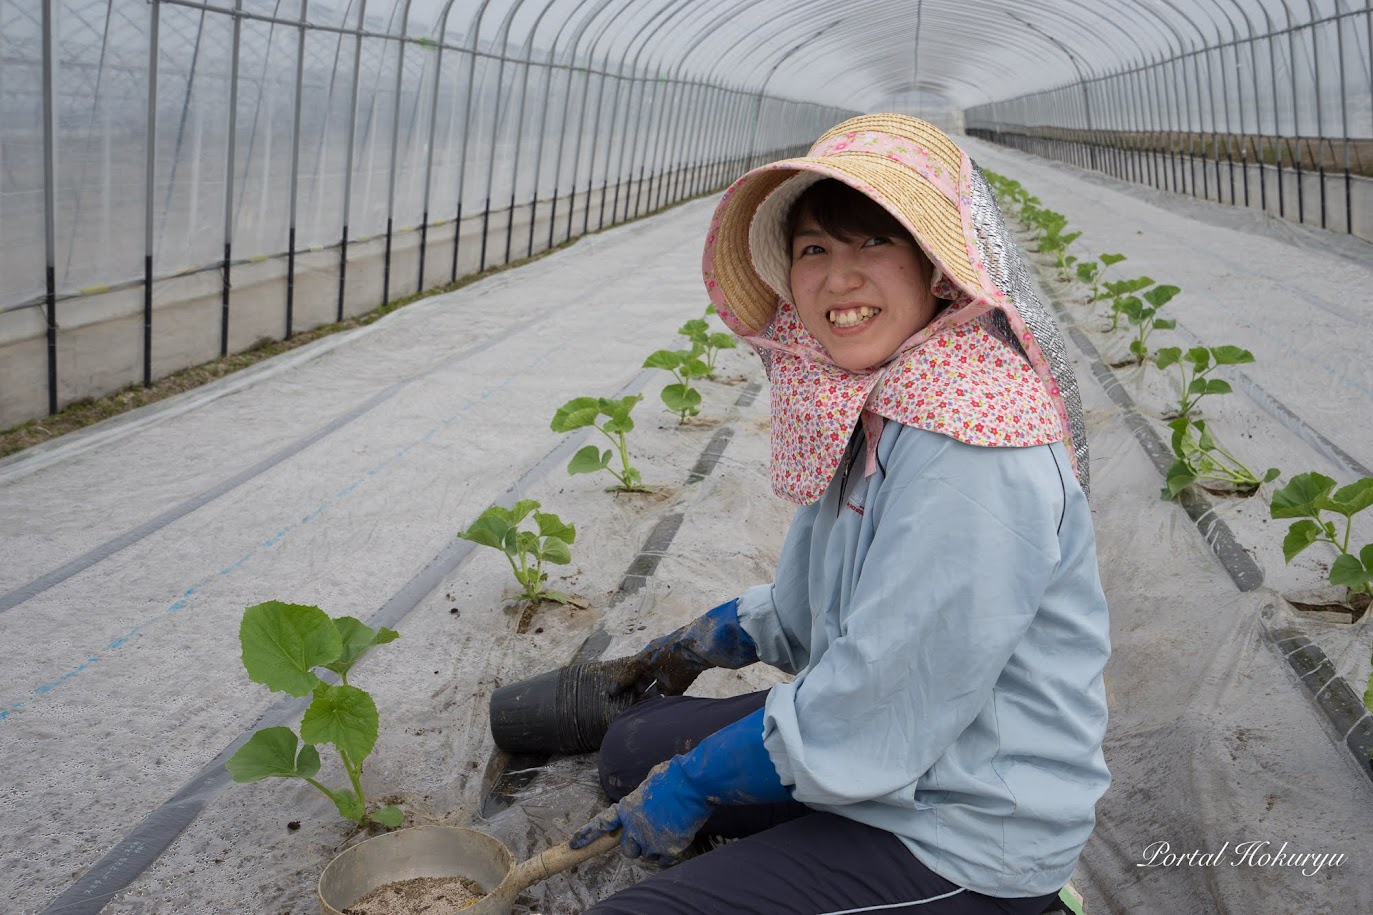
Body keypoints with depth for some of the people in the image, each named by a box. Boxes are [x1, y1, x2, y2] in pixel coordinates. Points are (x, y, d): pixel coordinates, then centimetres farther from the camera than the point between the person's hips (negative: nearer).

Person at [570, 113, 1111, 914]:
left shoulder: (970, 453, -28)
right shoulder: (873, 404, 1)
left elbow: (877, 716, -26)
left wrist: (692, 784, -14)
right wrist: (718, 637, 29)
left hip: (968, 834, -9)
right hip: (875, 769, 9)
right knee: (634, 750, 16)